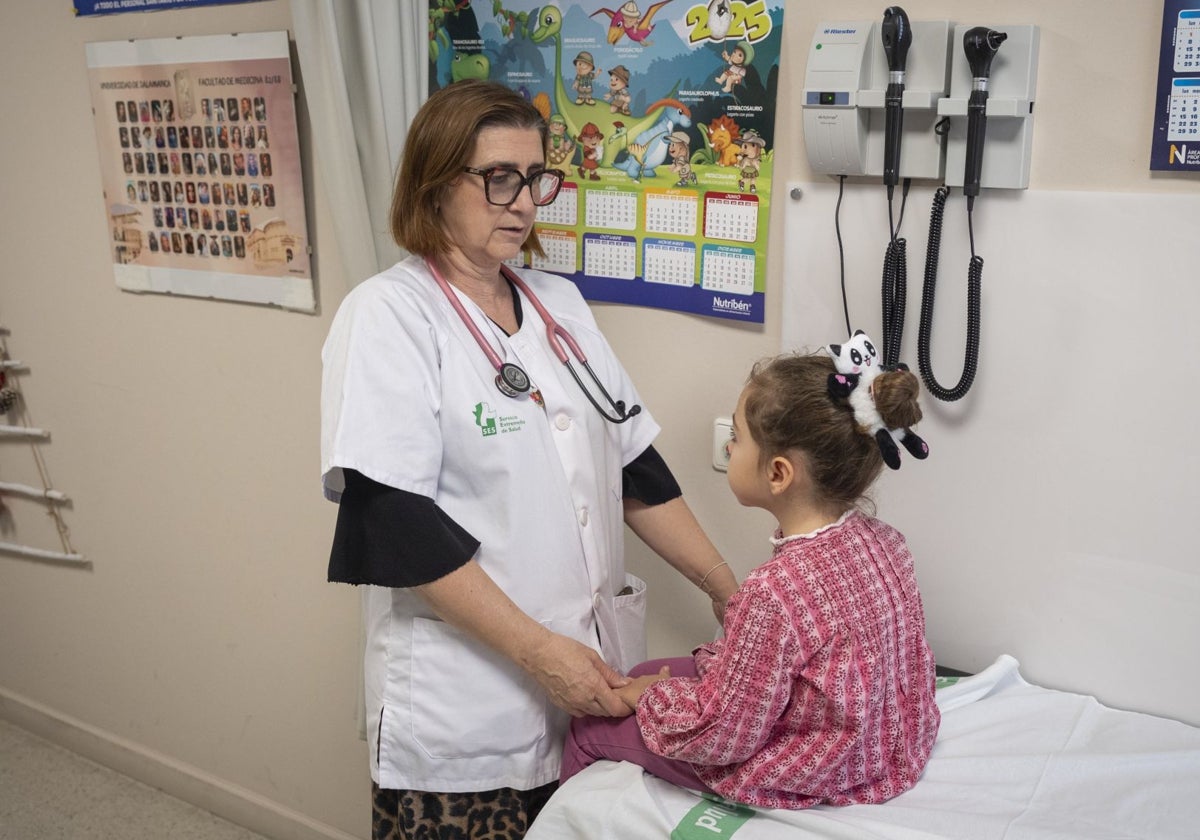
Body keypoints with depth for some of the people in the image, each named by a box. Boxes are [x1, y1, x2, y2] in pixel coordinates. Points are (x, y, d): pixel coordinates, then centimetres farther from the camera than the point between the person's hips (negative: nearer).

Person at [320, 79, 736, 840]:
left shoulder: (559, 302, 10)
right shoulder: (389, 315, -9)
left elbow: (634, 464, 12)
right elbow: (395, 521, -17)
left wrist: (727, 590, 8)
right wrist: (537, 650, -19)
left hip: (589, 677, 6)